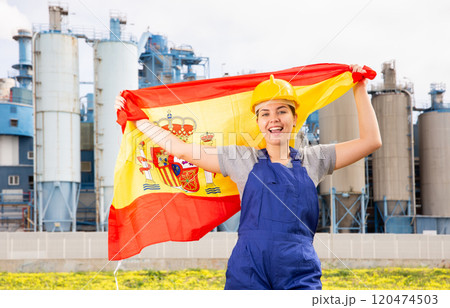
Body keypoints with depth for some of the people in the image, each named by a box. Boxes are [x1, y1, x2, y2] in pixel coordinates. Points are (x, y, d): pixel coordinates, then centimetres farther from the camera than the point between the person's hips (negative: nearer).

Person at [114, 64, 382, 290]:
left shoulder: (311, 160, 13)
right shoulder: (244, 160, 11)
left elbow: (371, 140, 13)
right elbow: (183, 150, 13)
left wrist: (360, 89, 12)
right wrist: (135, 118, 14)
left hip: (301, 276, 1)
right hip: (250, 272, 0)